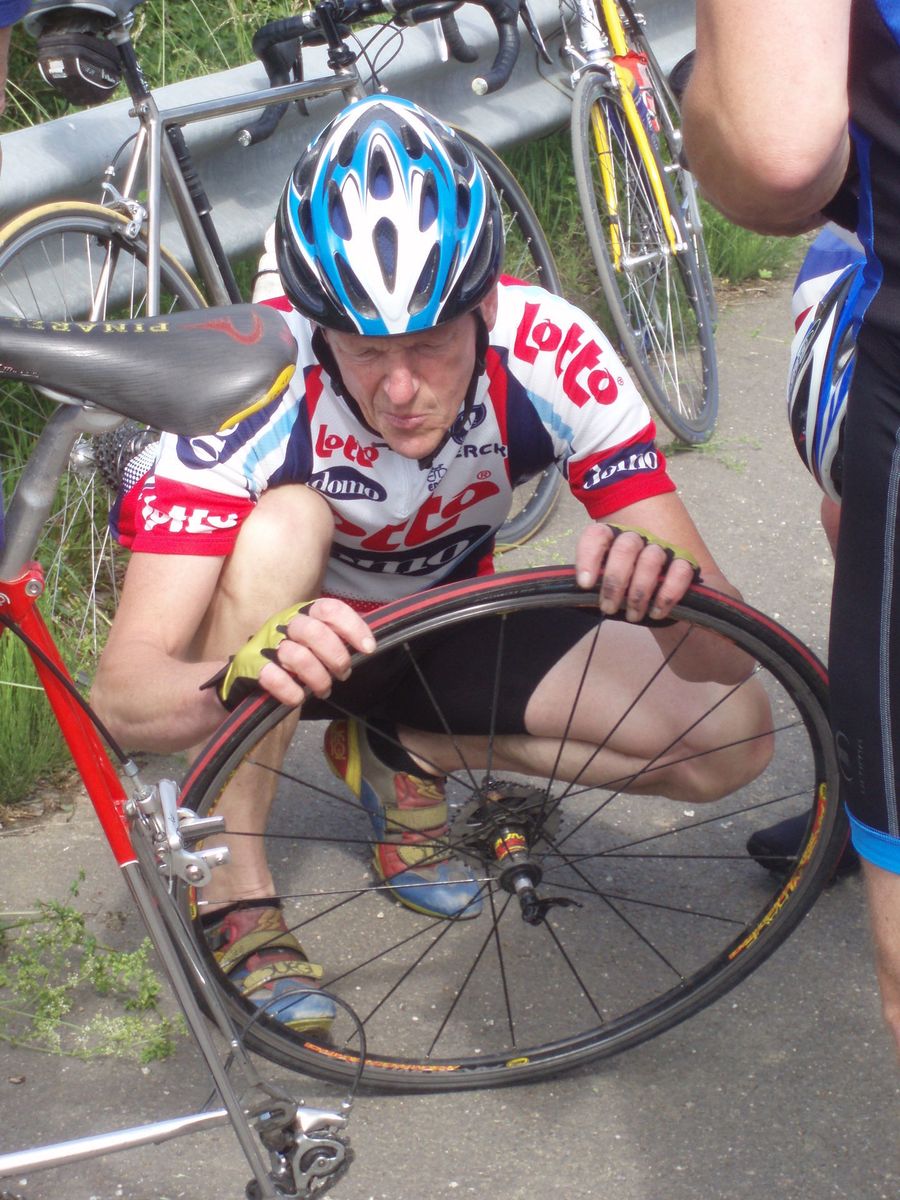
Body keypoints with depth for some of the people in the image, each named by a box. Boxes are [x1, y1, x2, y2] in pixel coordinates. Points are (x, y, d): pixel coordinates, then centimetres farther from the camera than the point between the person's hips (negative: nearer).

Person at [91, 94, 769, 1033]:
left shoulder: (550, 353, -29)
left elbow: (725, 653, -29)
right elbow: (124, 695, -38)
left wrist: (666, 582, -53)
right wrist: (239, 677, -60)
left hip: (443, 621, 3)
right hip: (283, 627, -2)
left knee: (736, 735, -15)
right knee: (286, 522, -38)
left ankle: (404, 755, 4)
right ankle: (232, 889, -21)